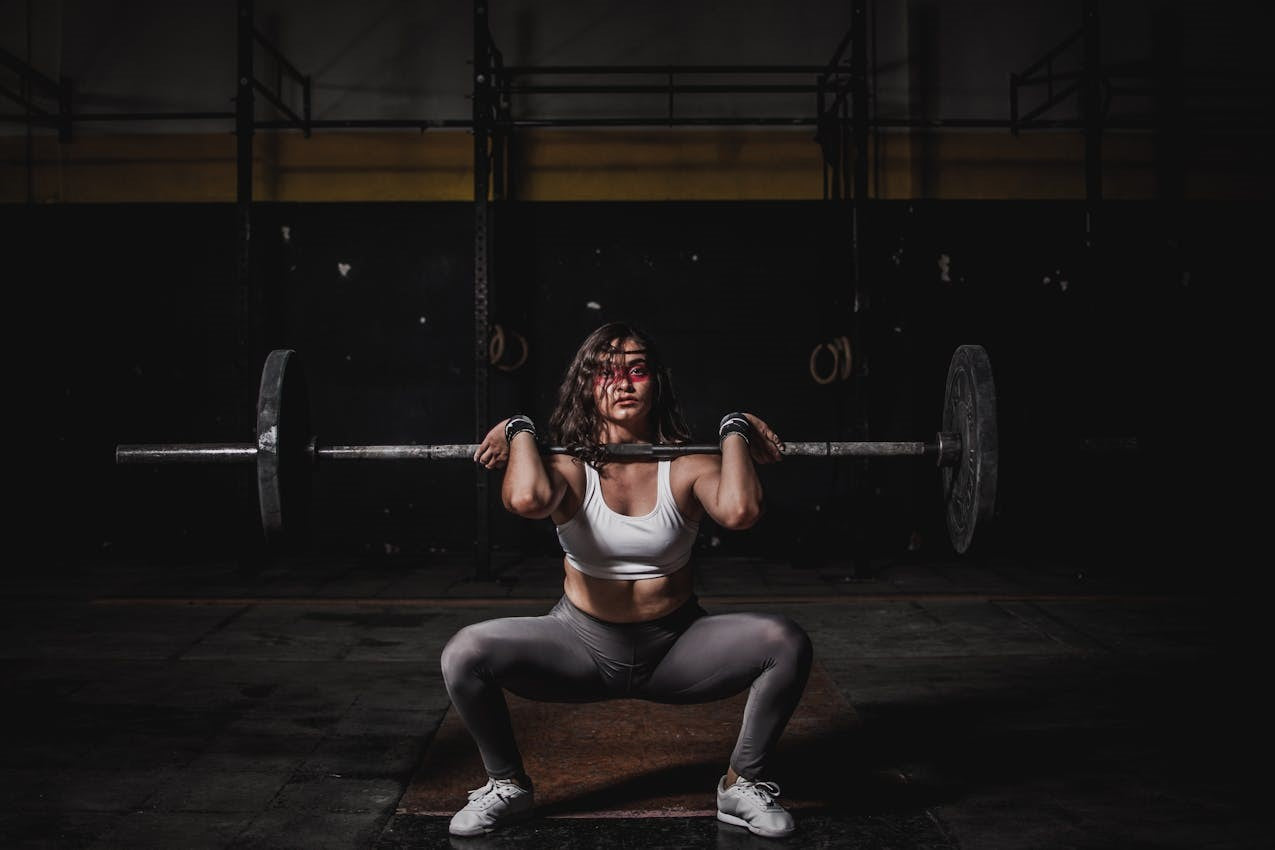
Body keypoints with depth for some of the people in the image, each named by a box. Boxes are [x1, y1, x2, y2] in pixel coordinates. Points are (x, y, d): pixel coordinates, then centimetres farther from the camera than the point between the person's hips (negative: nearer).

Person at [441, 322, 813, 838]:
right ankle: (507, 785, 5)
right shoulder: (570, 468, -11)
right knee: (464, 654, -24)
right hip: (582, 645, 0)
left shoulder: (686, 466, -10)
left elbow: (739, 511, -34)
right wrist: (520, 432, -19)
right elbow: (527, 500, -38)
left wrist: (735, 432, -18)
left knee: (787, 644, -24)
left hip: (676, 647, 1)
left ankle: (743, 785, 1)